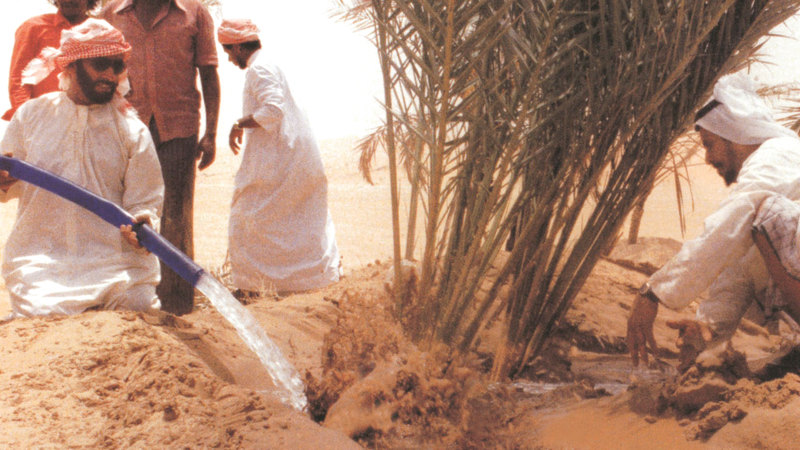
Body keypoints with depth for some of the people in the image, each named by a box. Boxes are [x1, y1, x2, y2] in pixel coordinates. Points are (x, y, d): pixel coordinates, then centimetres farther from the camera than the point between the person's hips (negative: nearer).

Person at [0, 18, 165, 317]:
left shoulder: (132, 130, 5)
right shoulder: (31, 115, 9)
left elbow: (144, 200, 2)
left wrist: (142, 223, -21)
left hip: (115, 257, 0)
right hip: (39, 259, 0)